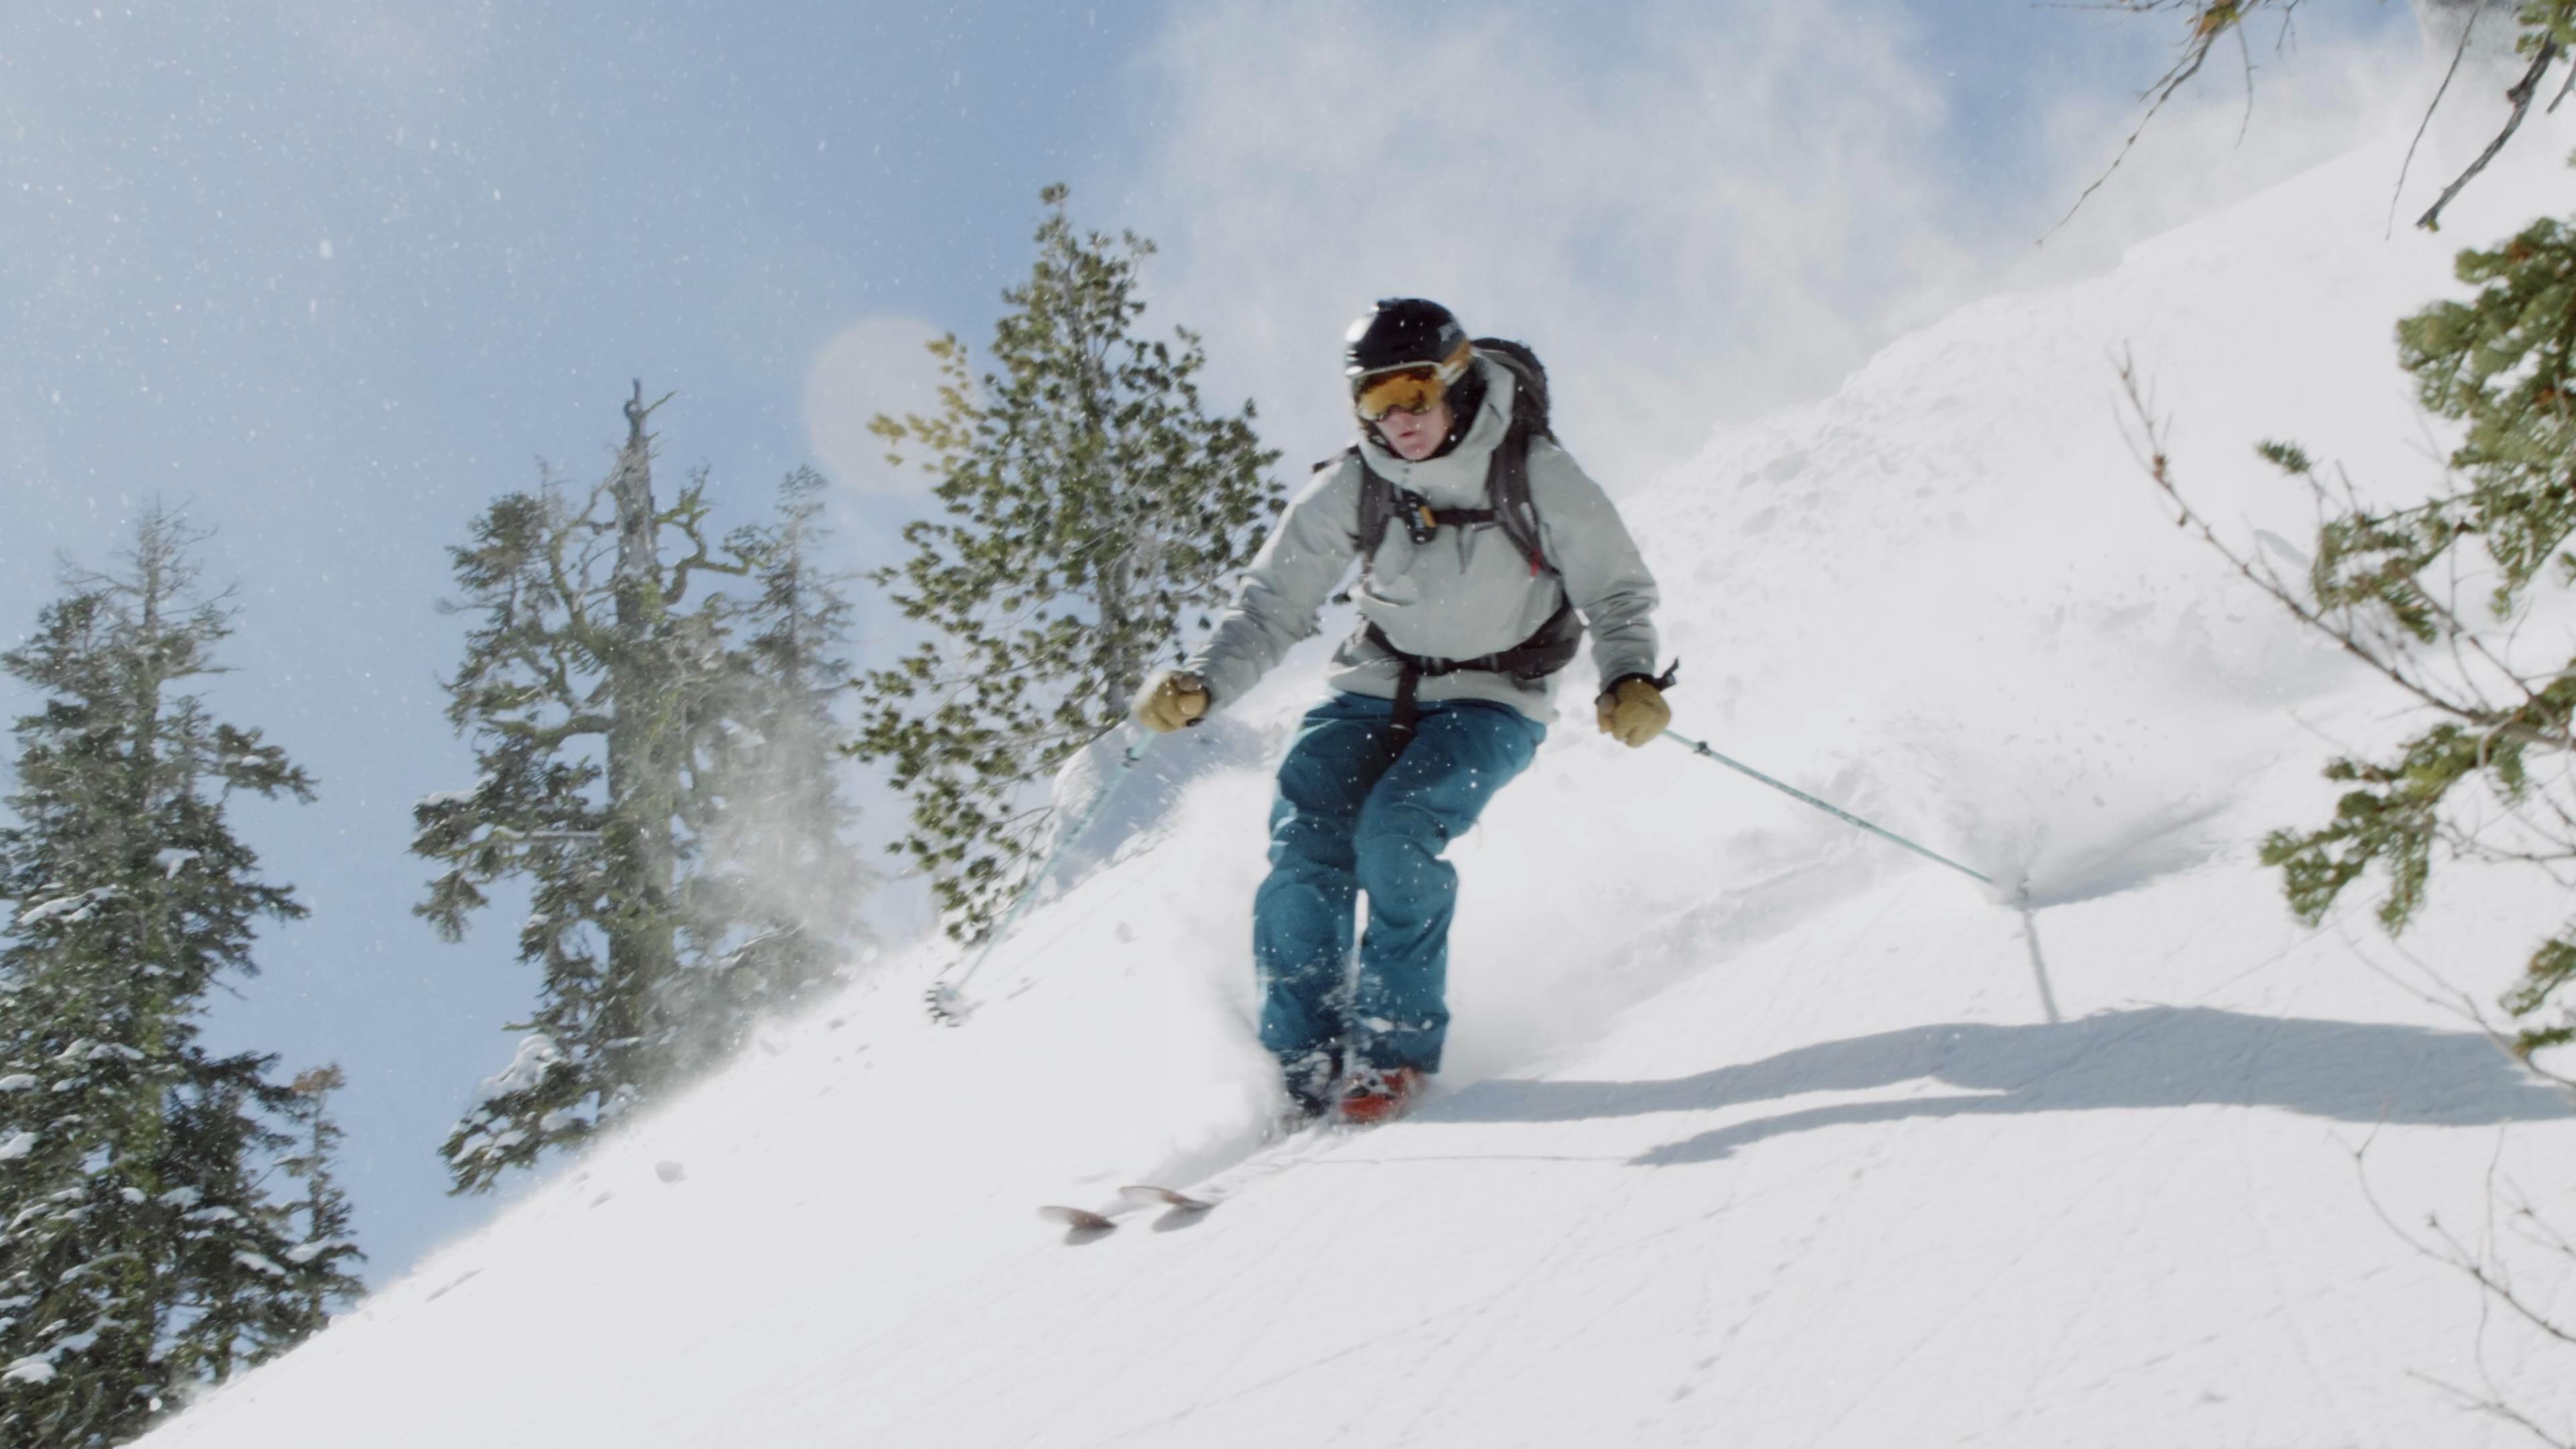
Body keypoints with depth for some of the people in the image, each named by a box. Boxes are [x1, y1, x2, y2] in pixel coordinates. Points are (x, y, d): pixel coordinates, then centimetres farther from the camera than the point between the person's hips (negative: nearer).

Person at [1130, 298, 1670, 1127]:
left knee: (1398, 828, -27)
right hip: (1378, 689, 3)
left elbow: (1618, 594, -7)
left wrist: (1631, 680, -26)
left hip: (1492, 701, -3)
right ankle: (1301, 1064, -5)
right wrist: (1201, 685, -22)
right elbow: (1271, 607, -5)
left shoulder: (1537, 476, -15)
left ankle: (1397, 1049, -12)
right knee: (1305, 846, -17)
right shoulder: (1348, 491, -9)